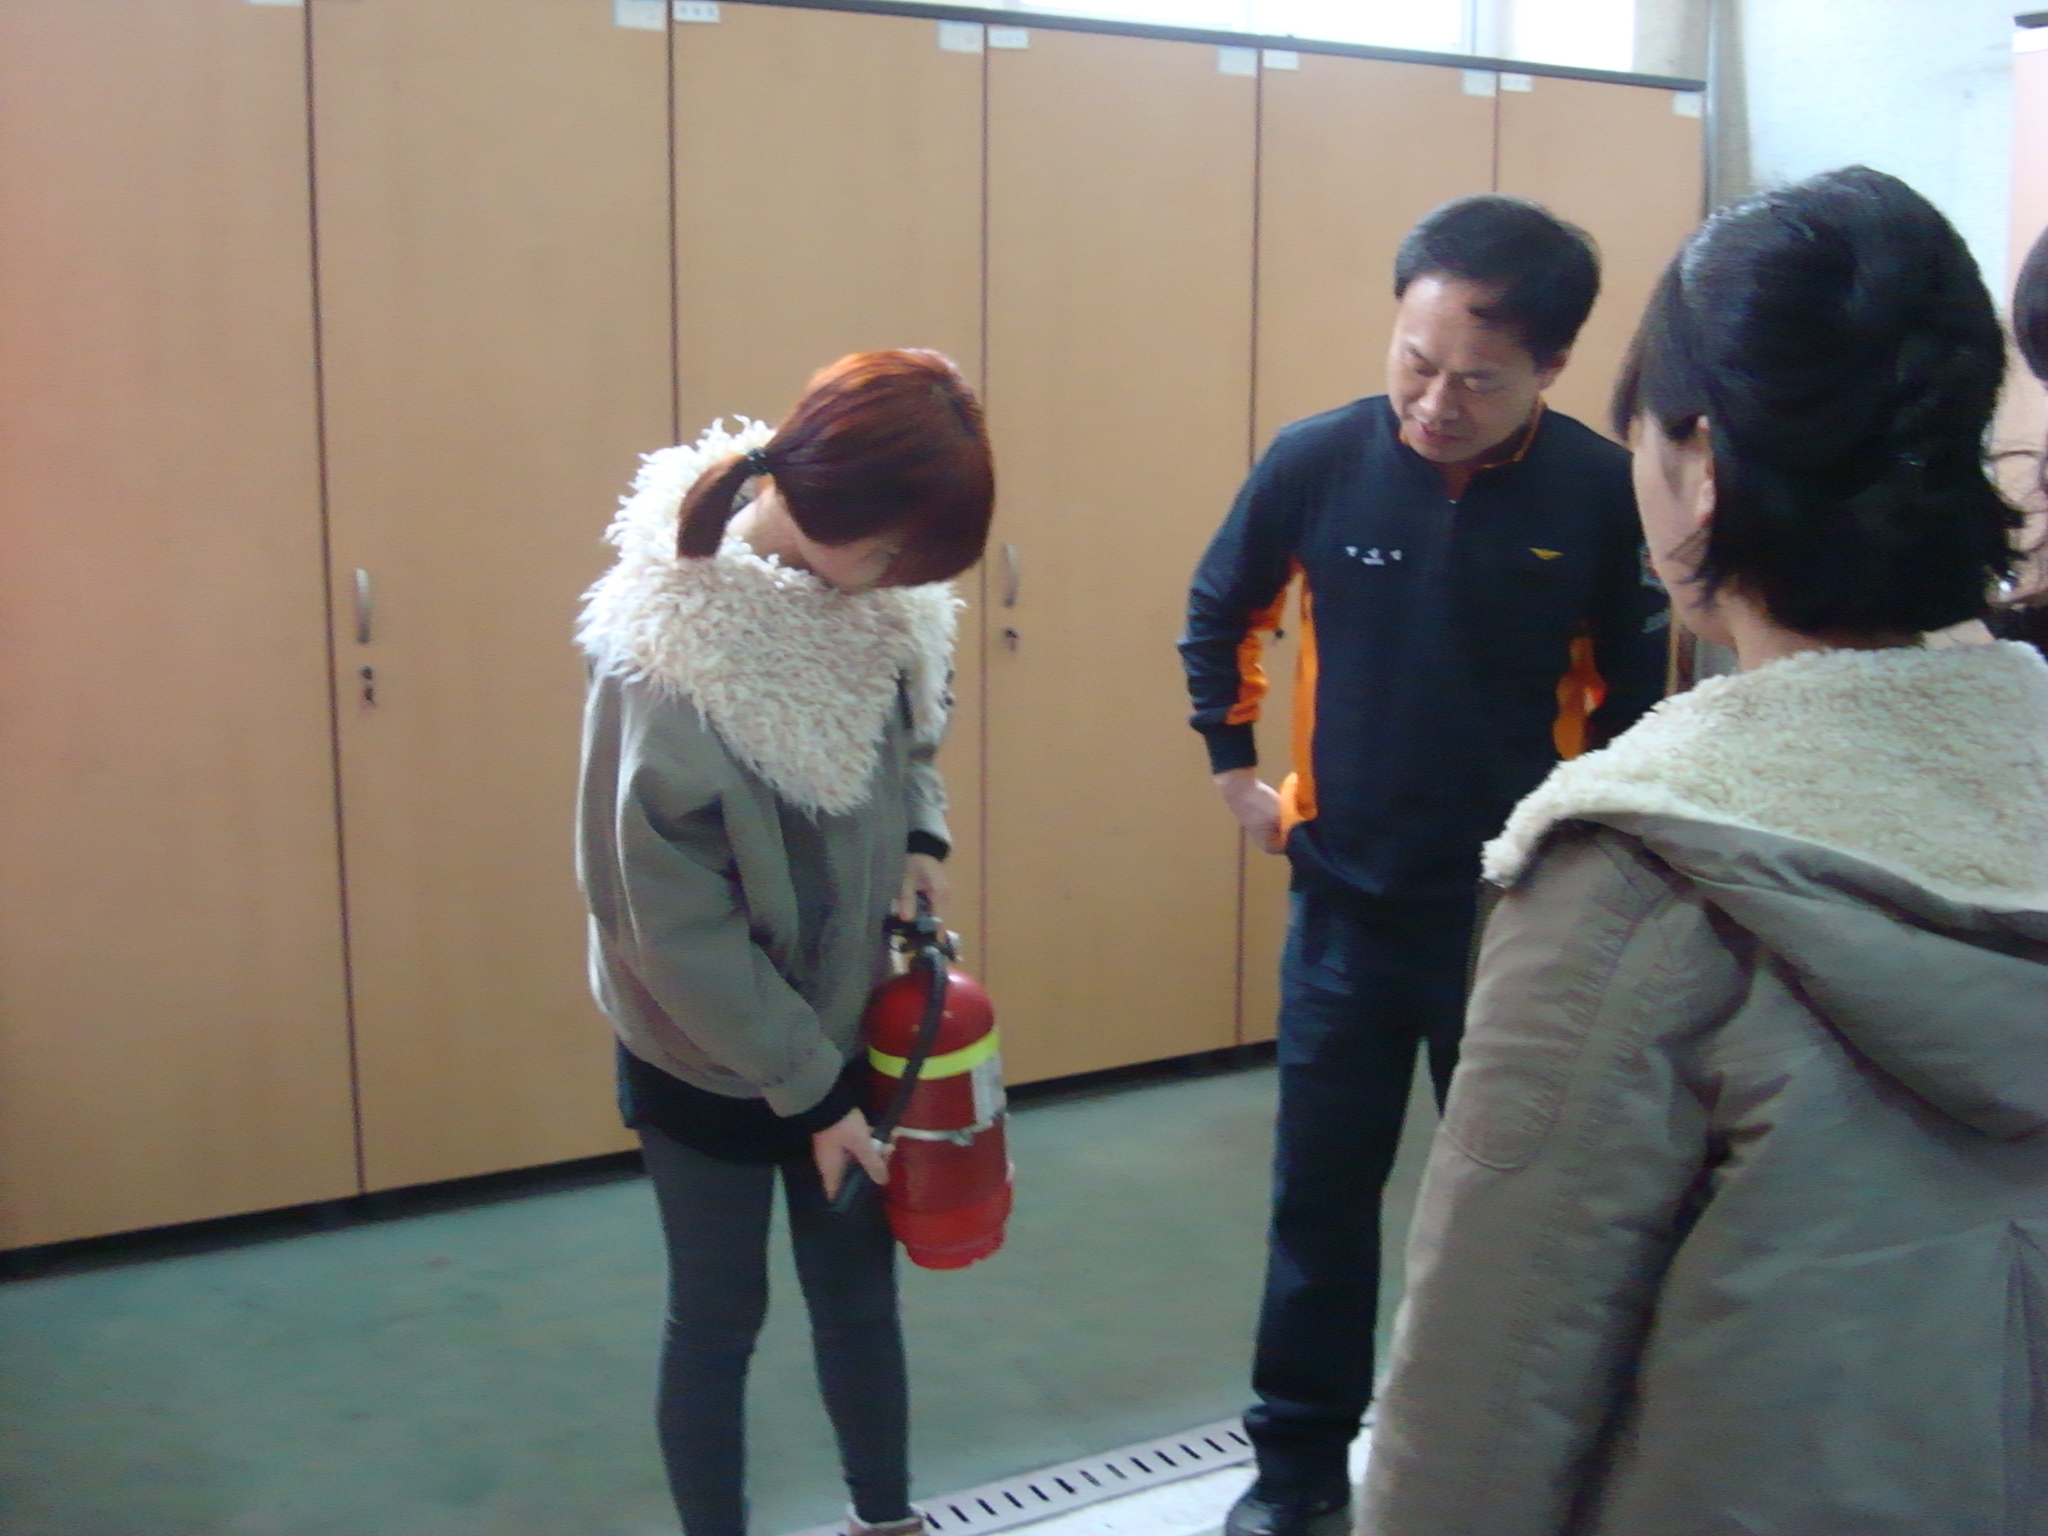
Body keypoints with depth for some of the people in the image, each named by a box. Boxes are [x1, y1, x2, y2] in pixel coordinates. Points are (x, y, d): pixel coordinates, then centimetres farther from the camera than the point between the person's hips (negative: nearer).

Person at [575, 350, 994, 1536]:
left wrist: (920, 833, -5)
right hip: (709, 1057, -6)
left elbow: (913, 720, 13)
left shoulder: (867, 594, -10)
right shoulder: (672, 652, -29)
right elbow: (676, 923, -23)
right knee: (721, 1318, 14)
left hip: (844, 1027, 6)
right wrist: (808, 1090, -17)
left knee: (860, 1294, 20)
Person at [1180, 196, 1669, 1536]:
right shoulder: (1316, 461, -11)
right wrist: (1237, 769, 6)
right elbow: (1218, 617, 8)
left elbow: (1636, 681, 3)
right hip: (1347, 904, 1)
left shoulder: (1604, 491, -13)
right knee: (1322, 1197, 11)